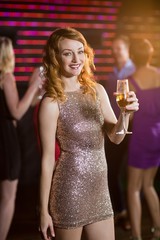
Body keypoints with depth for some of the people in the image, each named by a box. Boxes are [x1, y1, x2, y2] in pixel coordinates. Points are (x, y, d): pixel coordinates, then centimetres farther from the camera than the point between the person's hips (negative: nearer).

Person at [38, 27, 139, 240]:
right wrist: (44, 210, -8)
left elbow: (116, 137, 5)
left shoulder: (97, 90, 2)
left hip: (99, 189, 5)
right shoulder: (52, 103, -14)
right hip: (69, 192, -5)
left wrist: (126, 113, -15)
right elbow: (47, 159, -11)